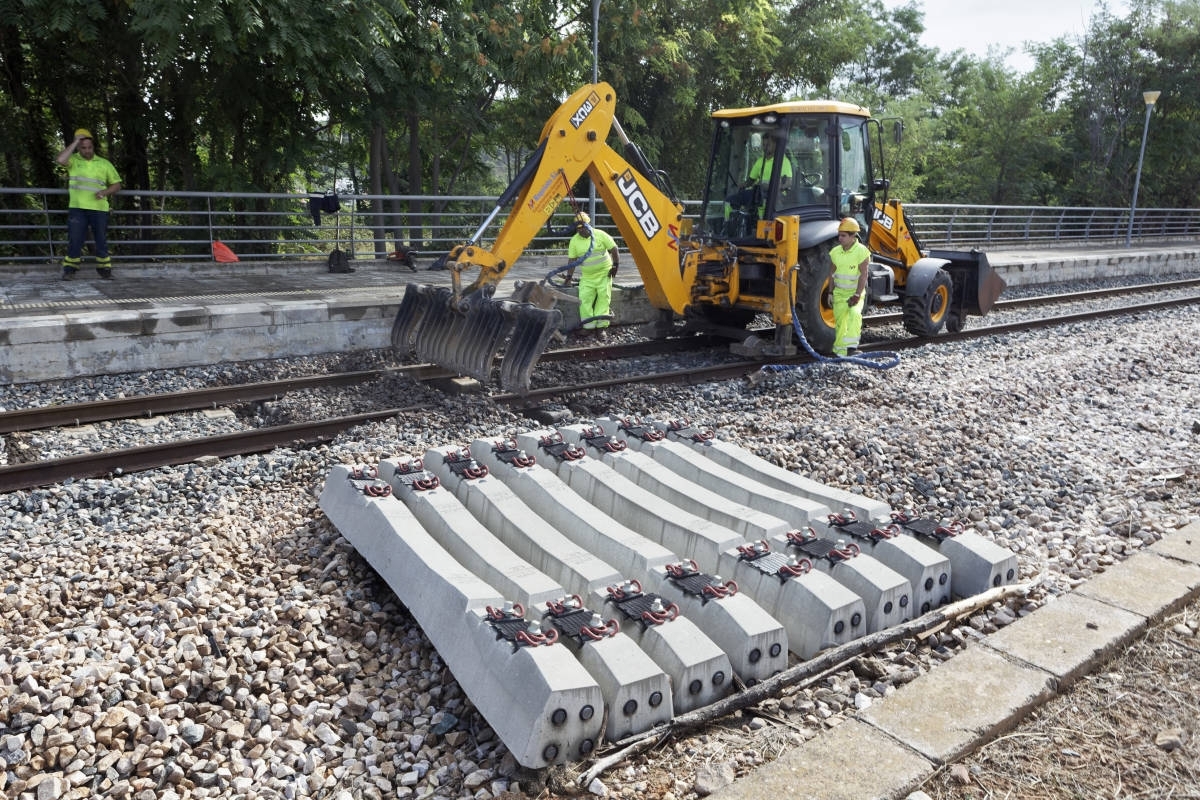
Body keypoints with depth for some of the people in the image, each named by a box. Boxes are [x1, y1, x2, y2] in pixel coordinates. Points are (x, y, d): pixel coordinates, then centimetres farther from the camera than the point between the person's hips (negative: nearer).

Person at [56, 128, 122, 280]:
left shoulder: (104, 163, 10)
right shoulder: (73, 160, 6)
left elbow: (117, 185, 13)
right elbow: (60, 159, -17)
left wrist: (105, 192, -7)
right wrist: (75, 142, -10)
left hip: (99, 209, 1)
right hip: (77, 208, -1)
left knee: (101, 241, 6)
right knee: (74, 240, -3)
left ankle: (104, 269, 15)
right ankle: (69, 271, 3)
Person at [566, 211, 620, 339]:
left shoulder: (600, 235, -7)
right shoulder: (574, 241, 0)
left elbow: (614, 250, 0)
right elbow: (572, 260, 4)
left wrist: (615, 265, -3)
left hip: (604, 273, -2)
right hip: (586, 277, 2)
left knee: (604, 297, -9)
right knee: (584, 298, -12)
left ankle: (600, 326, -7)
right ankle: (588, 326, -7)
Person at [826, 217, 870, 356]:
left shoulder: (862, 252, -16)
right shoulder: (835, 252, -1)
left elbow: (863, 275, -19)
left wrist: (857, 295, -24)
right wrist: (830, 292, 7)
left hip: (856, 292, -4)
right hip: (839, 292, 4)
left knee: (854, 313, -29)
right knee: (839, 321, 8)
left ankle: (851, 344, -30)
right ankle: (840, 351, 19)